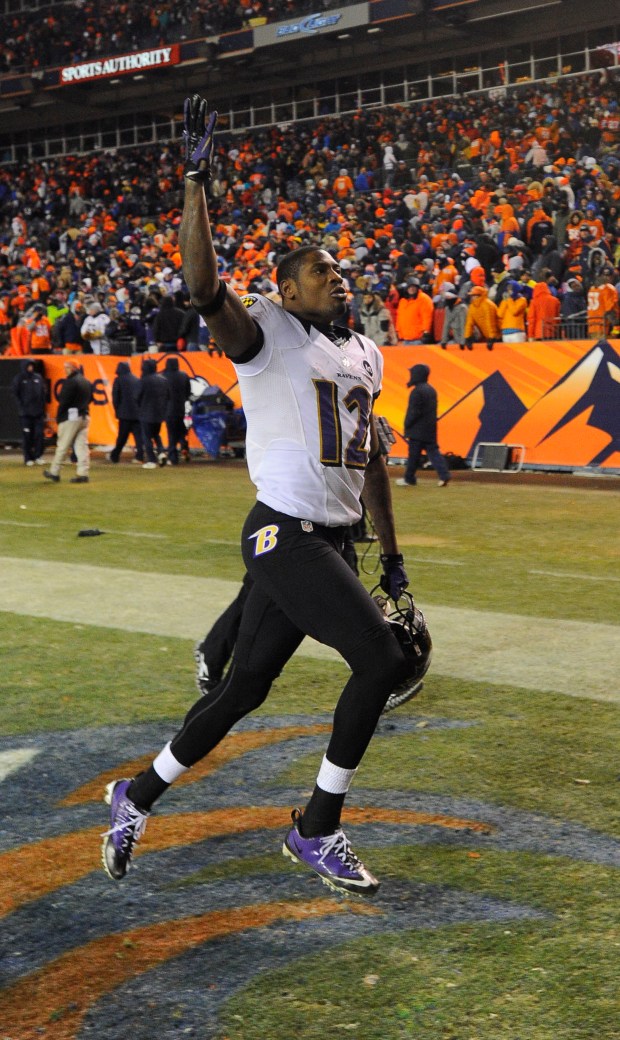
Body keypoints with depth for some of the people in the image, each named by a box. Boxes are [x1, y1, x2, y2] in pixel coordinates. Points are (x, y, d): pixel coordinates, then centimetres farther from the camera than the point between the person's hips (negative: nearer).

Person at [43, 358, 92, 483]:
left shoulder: (70, 382, -12)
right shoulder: (87, 382, 13)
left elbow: (64, 401, -14)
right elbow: (90, 398, 19)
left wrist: (59, 417, -8)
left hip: (71, 417, -8)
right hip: (85, 416, 8)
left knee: (62, 445, 0)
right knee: (82, 445, 5)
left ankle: (54, 472, 7)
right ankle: (83, 474, -1)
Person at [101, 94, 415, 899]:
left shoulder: (366, 352, 17)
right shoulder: (267, 331, -6)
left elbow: (372, 456, 22)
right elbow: (202, 286, -27)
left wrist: (392, 555, 22)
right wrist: (196, 181, -31)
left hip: (325, 543, 8)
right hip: (284, 536, -8)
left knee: (242, 690, 11)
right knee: (382, 658, -14)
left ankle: (137, 798, 29)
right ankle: (318, 831, 2)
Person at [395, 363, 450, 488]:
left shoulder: (417, 391, -16)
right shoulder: (431, 390, 12)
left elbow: (414, 411, -18)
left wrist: (407, 424, -9)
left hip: (418, 430, -8)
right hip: (430, 428, 8)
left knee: (414, 454, 2)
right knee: (433, 451, 6)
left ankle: (409, 479, 10)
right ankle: (444, 476, -5)